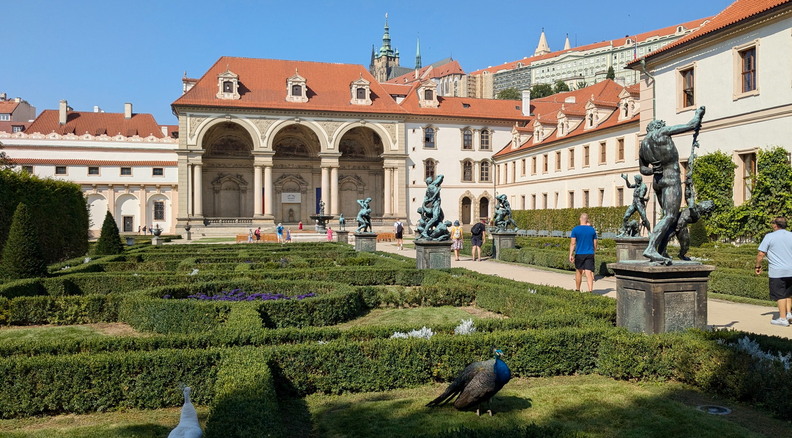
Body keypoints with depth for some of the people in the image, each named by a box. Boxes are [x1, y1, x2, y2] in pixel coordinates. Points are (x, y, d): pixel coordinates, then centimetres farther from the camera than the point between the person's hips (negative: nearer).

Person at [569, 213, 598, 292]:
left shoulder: (575, 229, -4)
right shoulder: (592, 230, 3)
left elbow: (573, 243, -7)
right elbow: (595, 244, 9)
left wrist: (571, 255, -4)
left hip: (579, 254, -1)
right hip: (590, 254, 1)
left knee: (579, 272, 14)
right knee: (589, 273, -5)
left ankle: (577, 290, 27)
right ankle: (590, 290, -17)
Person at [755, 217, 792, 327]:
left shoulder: (769, 236, -7)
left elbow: (761, 254, -9)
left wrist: (757, 266, 4)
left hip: (777, 272, -5)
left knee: (780, 295, 1)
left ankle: (783, 318, 3)